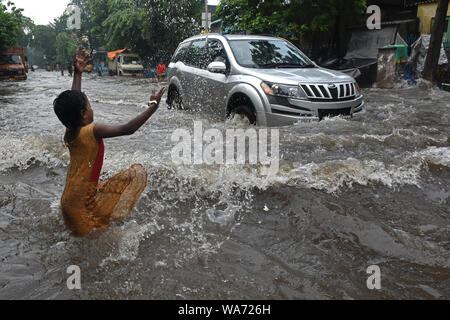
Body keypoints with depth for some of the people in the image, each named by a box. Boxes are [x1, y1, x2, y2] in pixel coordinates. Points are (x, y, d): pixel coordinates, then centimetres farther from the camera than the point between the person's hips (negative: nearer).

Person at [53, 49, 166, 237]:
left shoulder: (69, 133, 3)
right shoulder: (92, 131, -20)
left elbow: (72, 101, 16)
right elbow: (128, 129, -24)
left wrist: (78, 73, 23)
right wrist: (153, 107, -17)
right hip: (84, 202, -8)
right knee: (138, 172, -7)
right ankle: (114, 216, -6)